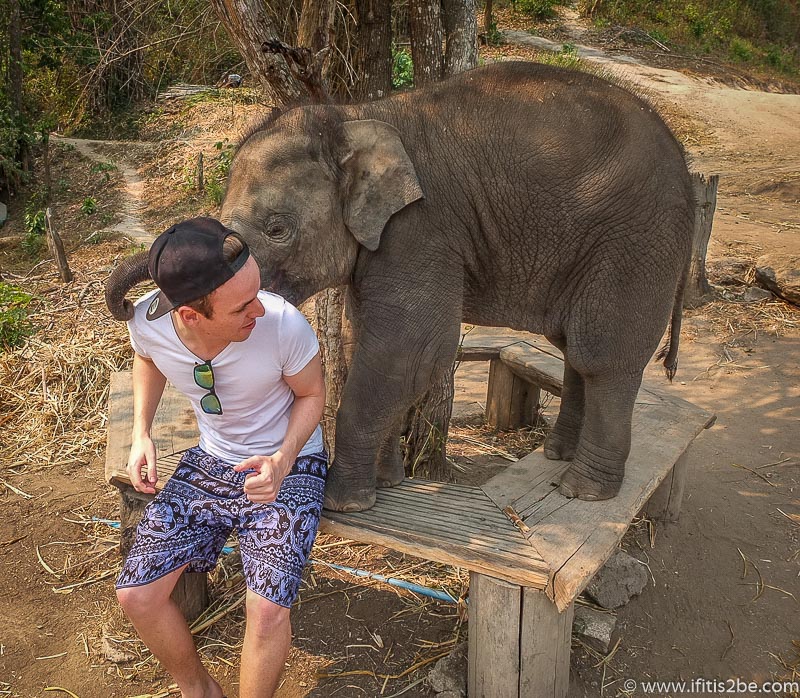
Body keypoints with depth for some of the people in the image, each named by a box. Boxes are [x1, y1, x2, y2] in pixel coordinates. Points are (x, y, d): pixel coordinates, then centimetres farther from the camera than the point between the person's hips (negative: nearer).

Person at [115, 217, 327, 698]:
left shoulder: (283, 324, -31)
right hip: (212, 461, 4)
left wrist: (282, 460, -26)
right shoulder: (147, 319, -19)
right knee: (136, 595, -3)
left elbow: (312, 394, -10)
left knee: (269, 610, -23)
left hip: (289, 465, -3)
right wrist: (141, 433, -4)